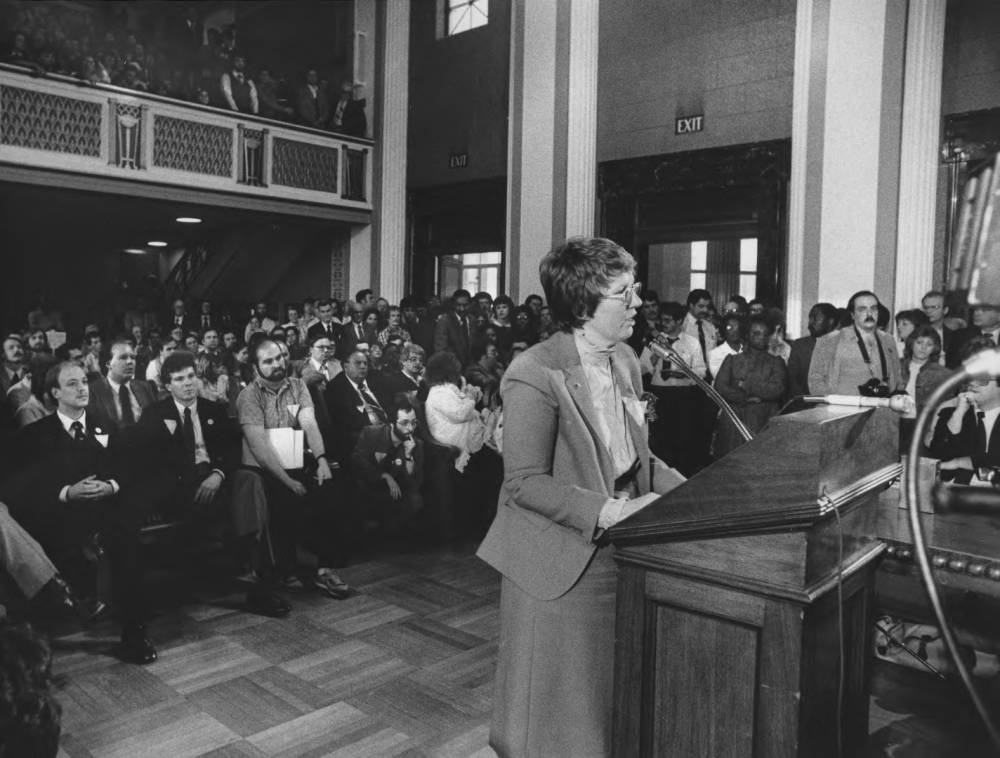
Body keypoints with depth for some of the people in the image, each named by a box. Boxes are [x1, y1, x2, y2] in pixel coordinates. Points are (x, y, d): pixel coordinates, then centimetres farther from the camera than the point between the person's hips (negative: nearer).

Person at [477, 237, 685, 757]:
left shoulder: (625, 360, 4)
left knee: (616, 688, 19)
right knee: (560, 699, 10)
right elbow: (525, 482, -20)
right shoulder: (534, 376, -20)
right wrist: (608, 511, -26)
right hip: (562, 561, -7)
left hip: (621, 544, 7)